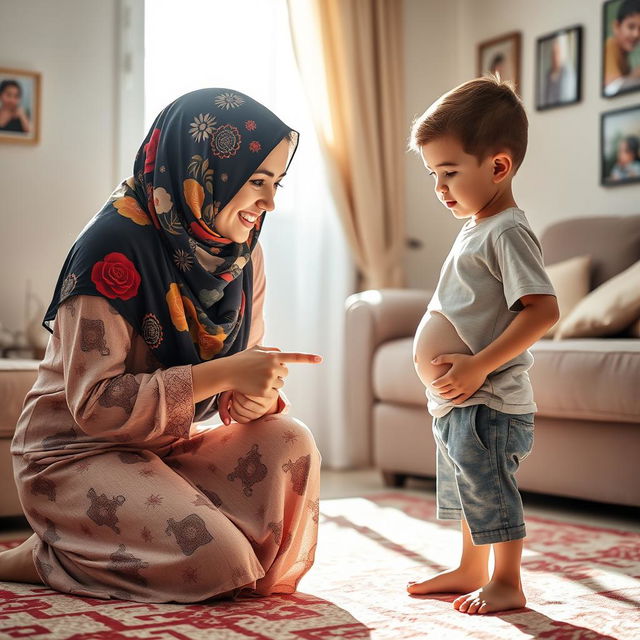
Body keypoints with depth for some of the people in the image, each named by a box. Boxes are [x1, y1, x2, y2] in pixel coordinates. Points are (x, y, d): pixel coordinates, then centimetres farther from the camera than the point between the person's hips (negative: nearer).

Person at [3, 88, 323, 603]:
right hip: (77, 454, -6)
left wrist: (258, 395, -18)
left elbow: (243, 376, 7)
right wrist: (223, 373, -28)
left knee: (290, 444, -19)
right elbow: (94, 405, -24)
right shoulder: (116, 244, -20)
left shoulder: (243, 254, 3)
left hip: (168, 449, 7)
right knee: (215, 564, -25)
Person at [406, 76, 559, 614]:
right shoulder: (476, 228, 13)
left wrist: (478, 366, -26)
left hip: (490, 402, -10)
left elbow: (543, 310, -26)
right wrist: (433, 349, 10)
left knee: (489, 489, -2)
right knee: (470, 489, 21)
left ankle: (507, 584, 13)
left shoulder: (507, 232, -17)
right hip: (457, 400, 10)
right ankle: (470, 570, 36)